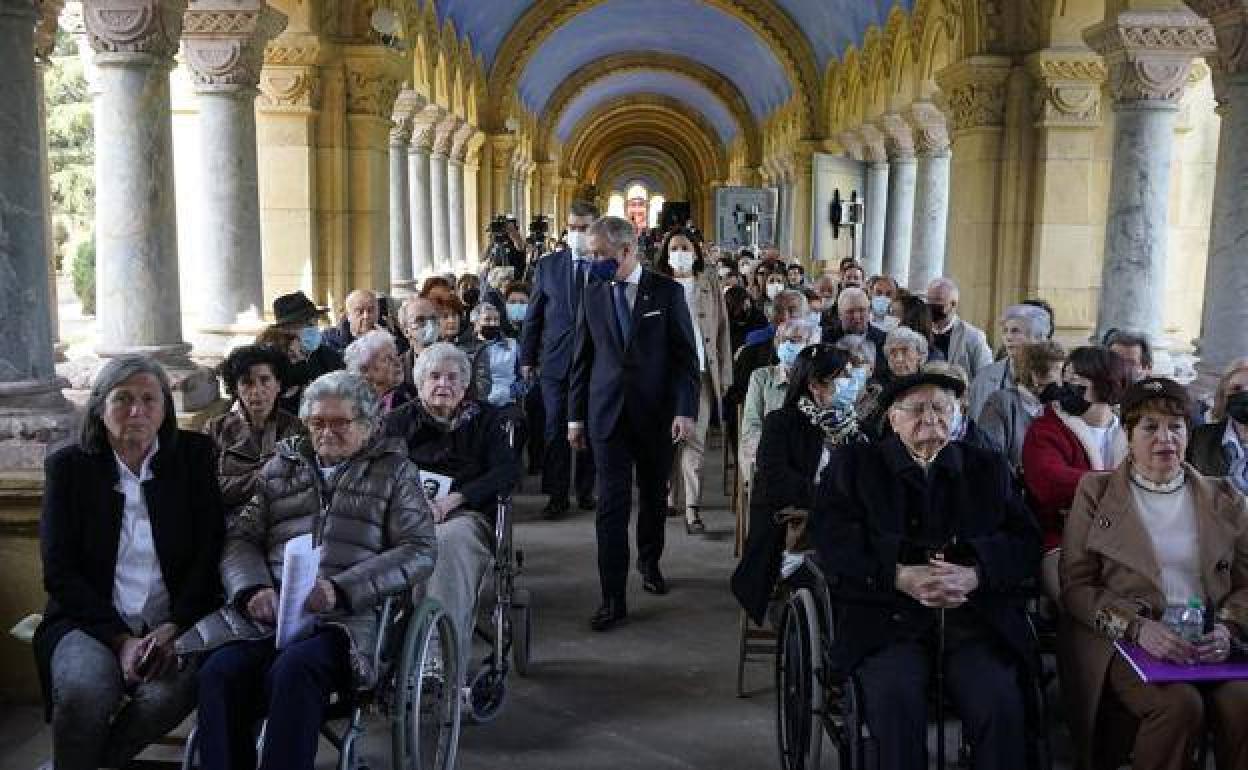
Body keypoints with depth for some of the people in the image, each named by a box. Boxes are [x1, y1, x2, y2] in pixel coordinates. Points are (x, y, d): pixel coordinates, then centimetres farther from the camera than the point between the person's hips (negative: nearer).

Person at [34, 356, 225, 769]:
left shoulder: (193, 455, 4)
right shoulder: (67, 465, 3)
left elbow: (210, 550, 1)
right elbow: (58, 572, -2)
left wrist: (174, 628, -12)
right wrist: (120, 639, -13)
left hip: (175, 622, 0)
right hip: (92, 621, 0)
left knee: (169, 693, -29)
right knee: (83, 692, -31)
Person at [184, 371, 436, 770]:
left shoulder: (394, 470, 13)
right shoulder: (282, 466, 23)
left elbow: (419, 550, 1)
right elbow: (241, 537, 16)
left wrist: (340, 590, -13)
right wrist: (252, 589, -7)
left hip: (349, 615, -3)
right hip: (268, 612, 3)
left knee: (293, 670, -34)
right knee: (219, 672, -27)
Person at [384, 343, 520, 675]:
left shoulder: (487, 420, 17)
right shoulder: (398, 421, 22)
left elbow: (507, 471, 2)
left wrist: (454, 499, -12)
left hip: (468, 514, -1)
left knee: (449, 541, -37)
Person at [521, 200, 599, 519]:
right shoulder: (547, 265, 5)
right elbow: (532, 315, 8)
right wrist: (527, 358, 5)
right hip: (555, 361, 1)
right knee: (556, 429, 2)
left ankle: (585, 492, 22)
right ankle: (557, 495, 9)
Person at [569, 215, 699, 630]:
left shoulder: (667, 292, -3)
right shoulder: (593, 294, 5)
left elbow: (686, 356, -4)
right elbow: (582, 359, 9)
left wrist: (686, 410, -13)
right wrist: (575, 416, 8)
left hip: (656, 414, -1)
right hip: (608, 414, 1)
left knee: (653, 496, 15)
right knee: (612, 505, -4)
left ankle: (649, 562, 40)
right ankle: (613, 598, 1)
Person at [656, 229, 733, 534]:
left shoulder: (710, 288, 11)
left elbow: (723, 333, 9)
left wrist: (725, 377, 2)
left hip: (701, 372, 0)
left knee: (694, 441, -6)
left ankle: (692, 510, -8)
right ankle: (672, 499, 18)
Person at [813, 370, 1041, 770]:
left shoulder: (990, 468, 19)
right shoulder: (853, 465, 12)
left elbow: (1025, 543, 9)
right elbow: (834, 542, -2)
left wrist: (974, 575, -11)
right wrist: (900, 576, -17)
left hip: (977, 616, 2)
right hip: (888, 617, -1)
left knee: (1000, 703, -25)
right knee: (895, 700, -29)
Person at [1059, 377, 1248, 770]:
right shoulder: (1095, 491, 7)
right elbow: (1075, 586, 2)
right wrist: (1138, 627, -14)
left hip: (1207, 645, 2)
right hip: (1121, 642, -2)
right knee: (1180, 704, -31)